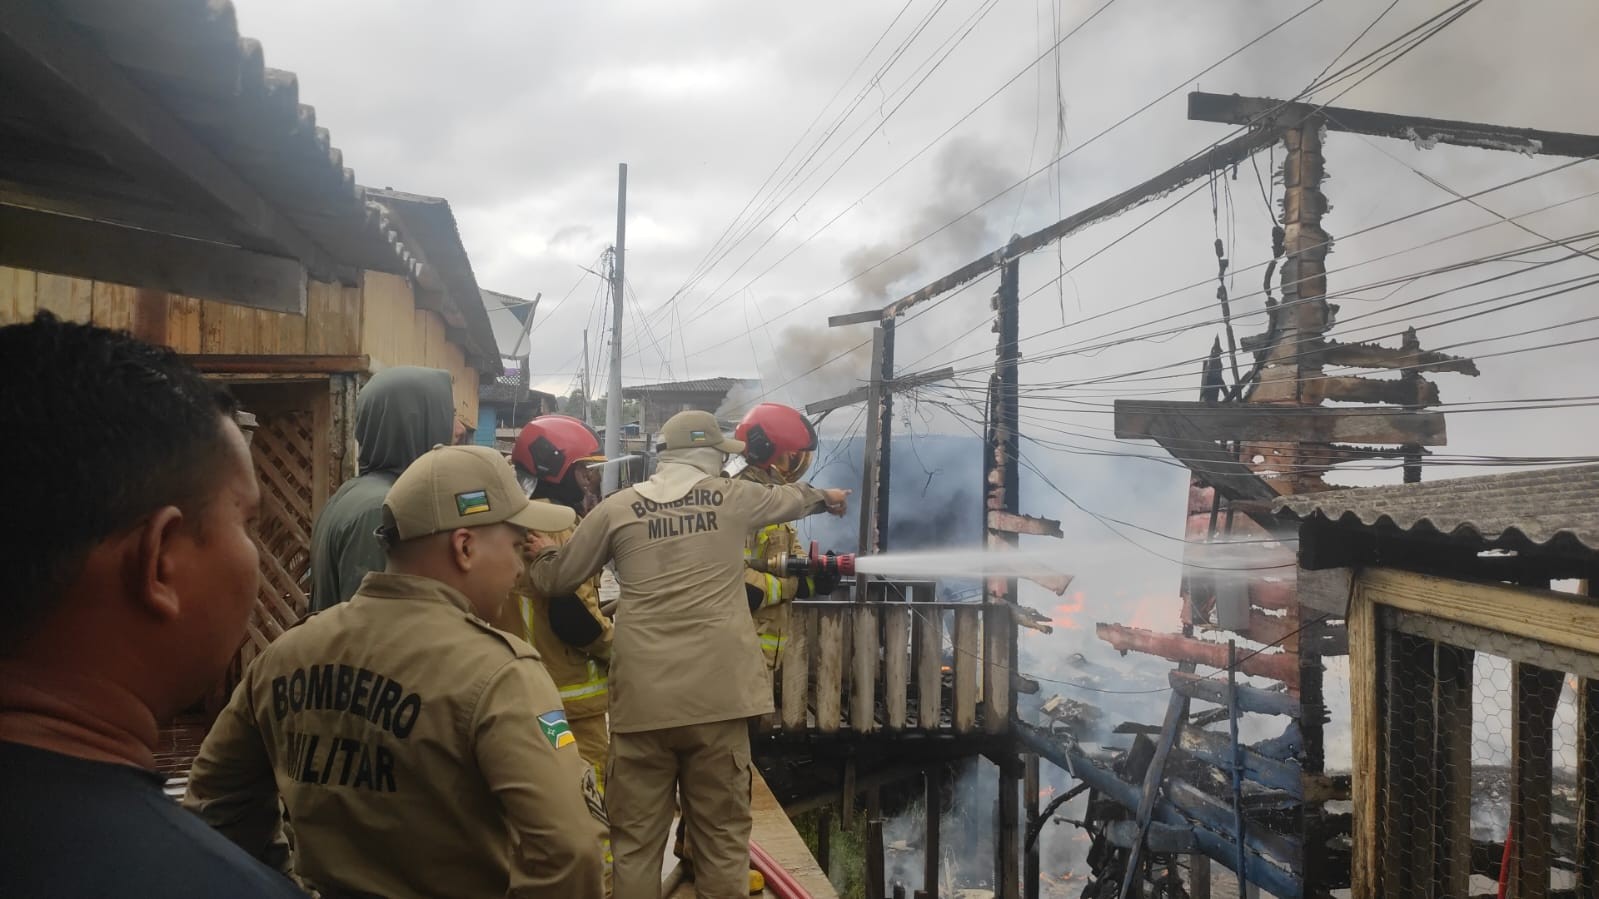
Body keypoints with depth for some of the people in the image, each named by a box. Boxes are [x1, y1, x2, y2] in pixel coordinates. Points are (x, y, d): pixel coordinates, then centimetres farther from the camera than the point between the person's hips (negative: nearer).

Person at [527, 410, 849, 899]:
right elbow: (789, 497, 28)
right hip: (717, 693, 0)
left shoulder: (618, 507, 6)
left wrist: (541, 553, 37)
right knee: (723, 835, 11)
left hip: (643, 697, 1)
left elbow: (555, 578, 14)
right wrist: (826, 496, 50)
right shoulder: (732, 497, 7)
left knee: (635, 838, 10)